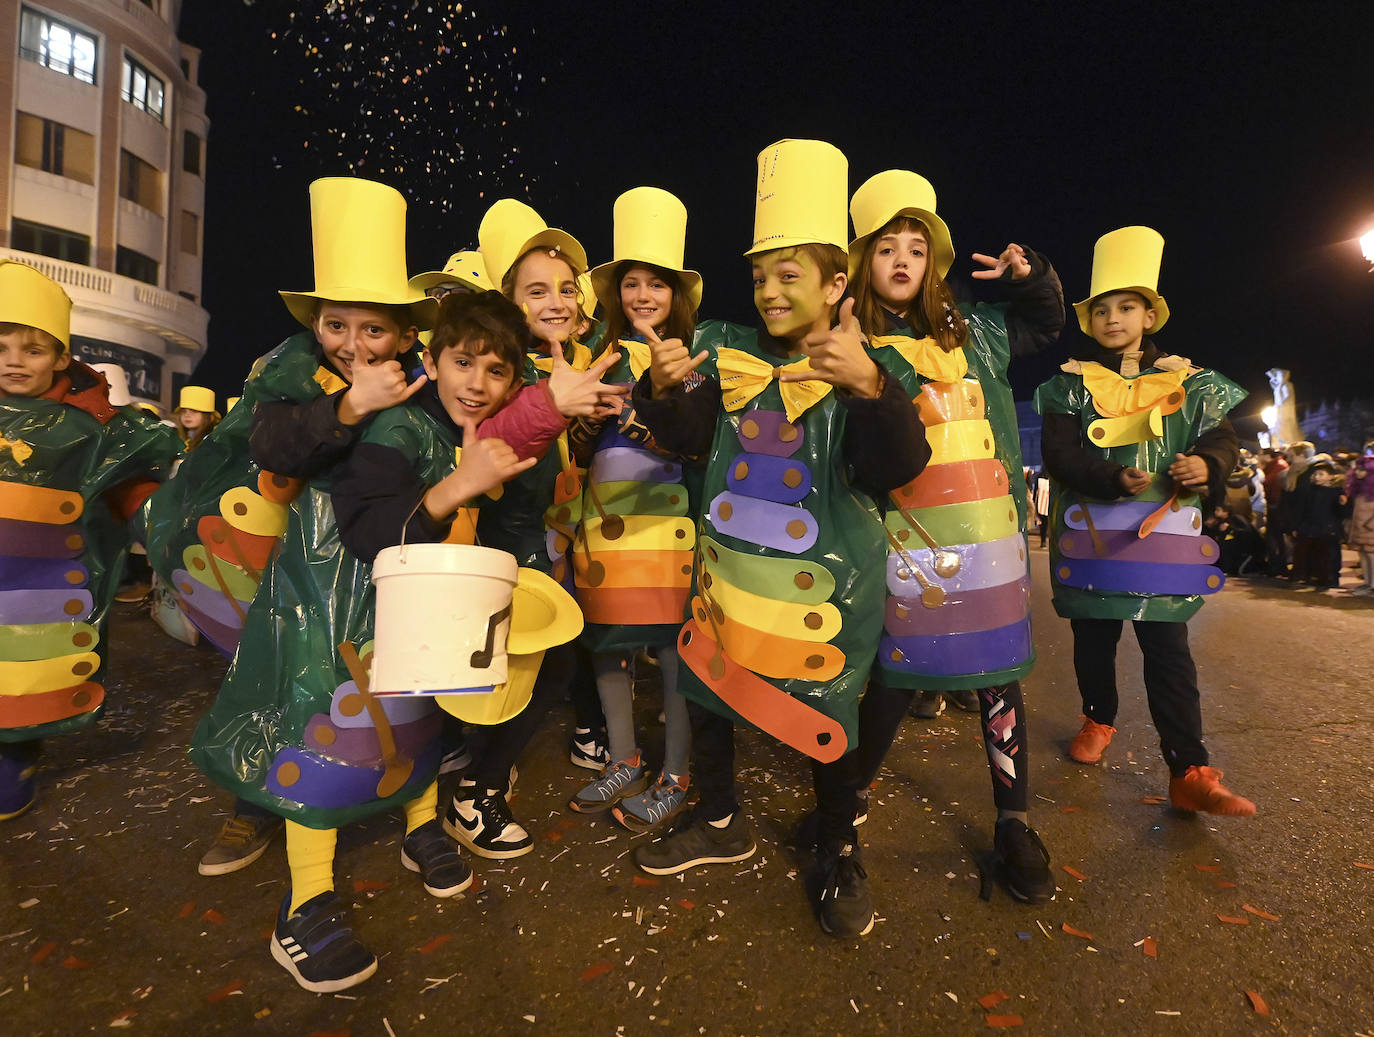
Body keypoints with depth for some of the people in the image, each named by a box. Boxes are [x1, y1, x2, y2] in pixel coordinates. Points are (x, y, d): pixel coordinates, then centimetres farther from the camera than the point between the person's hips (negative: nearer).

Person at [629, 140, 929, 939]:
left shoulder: (869, 371, -9)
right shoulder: (733, 354, 3)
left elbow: (900, 466, -23)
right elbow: (687, 437, 1)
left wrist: (869, 385, -40)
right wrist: (663, 389, -19)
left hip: (821, 583, -4)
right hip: (728, 569, 5)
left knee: (824, 723, 7)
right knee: (706, 693, 16)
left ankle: (842, 856, 36)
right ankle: (722, 823, 43)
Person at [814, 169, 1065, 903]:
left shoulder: (972, 334, 15)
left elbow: (1045, 326, 33)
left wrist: (1031, 275, 15)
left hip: (989, 533, 4)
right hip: (908, 538, -4)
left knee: (999, 673, 8)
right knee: (895, 673, 0)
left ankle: (1014, 824, 23)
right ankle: (846, 797, 24)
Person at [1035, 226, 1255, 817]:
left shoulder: (1187, 382, 7)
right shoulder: (1070, 384, 2)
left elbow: (1222, 437, 4)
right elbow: (1060, 451, -8)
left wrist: (1207, 464, -20)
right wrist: (1116, 479, -23)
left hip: (1165, 537, 0)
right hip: (1091, 536, 0)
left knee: (1168, 651, -2)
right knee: (1093, 640, 13)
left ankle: (1190, 773, 1)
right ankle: (1099, 719, 37)